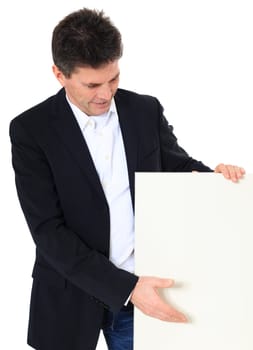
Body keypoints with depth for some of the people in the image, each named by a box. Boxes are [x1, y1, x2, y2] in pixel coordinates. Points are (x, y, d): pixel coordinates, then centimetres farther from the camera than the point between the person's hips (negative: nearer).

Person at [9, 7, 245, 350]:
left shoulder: (146, 110, -2)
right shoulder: (31, 130, -12)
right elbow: (49, 231, -16)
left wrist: (213, 176, -13)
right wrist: (125, 287, -23)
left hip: (142, 288, 2)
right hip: (70, 297, -2)